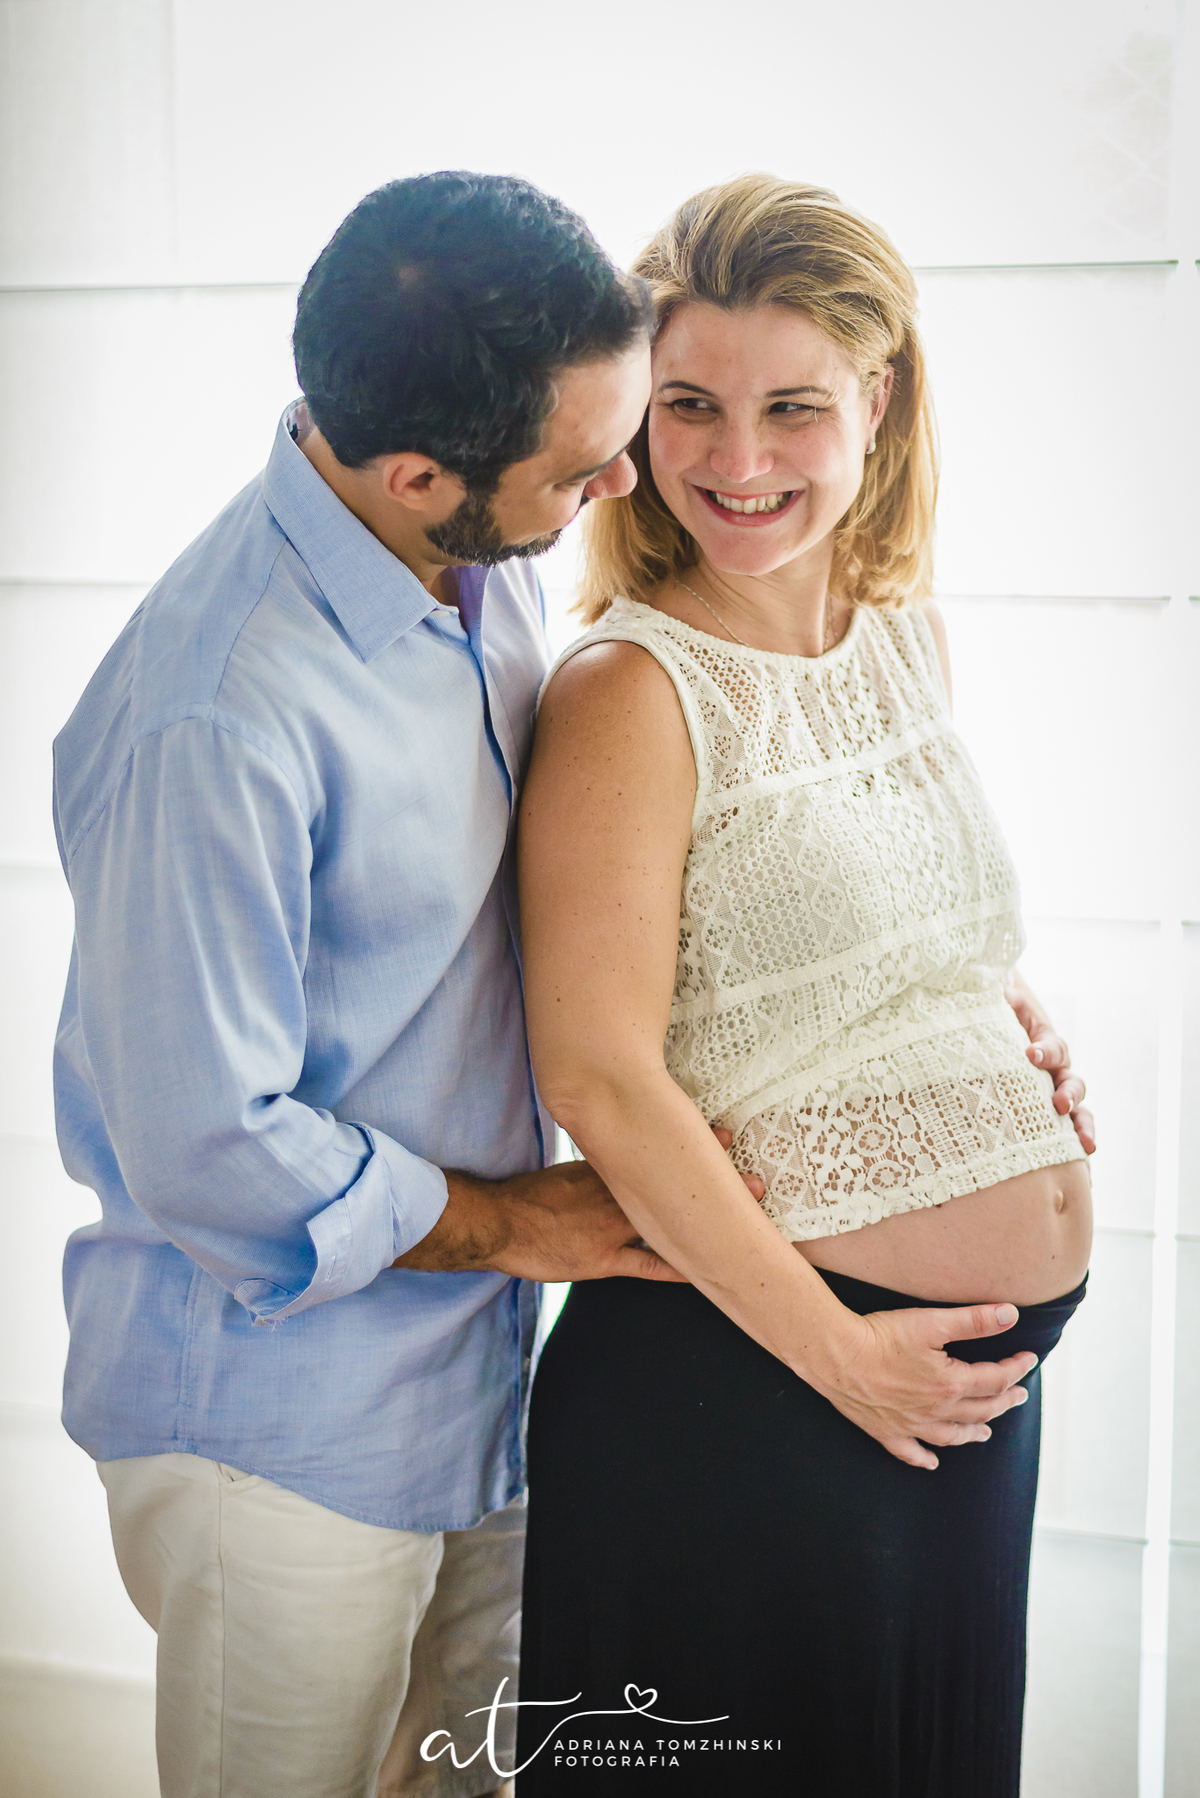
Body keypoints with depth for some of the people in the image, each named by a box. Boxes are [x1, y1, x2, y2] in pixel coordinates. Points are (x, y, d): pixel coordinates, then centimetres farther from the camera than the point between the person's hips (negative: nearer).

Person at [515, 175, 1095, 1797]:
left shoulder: (908, 638, 6)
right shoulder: (632, 690, -16)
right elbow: (601, 1078, -20)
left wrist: (1009, 1024, 3)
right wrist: (837, 1353, -16)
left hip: (988, 1359, 7)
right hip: (744, 1359, -7)